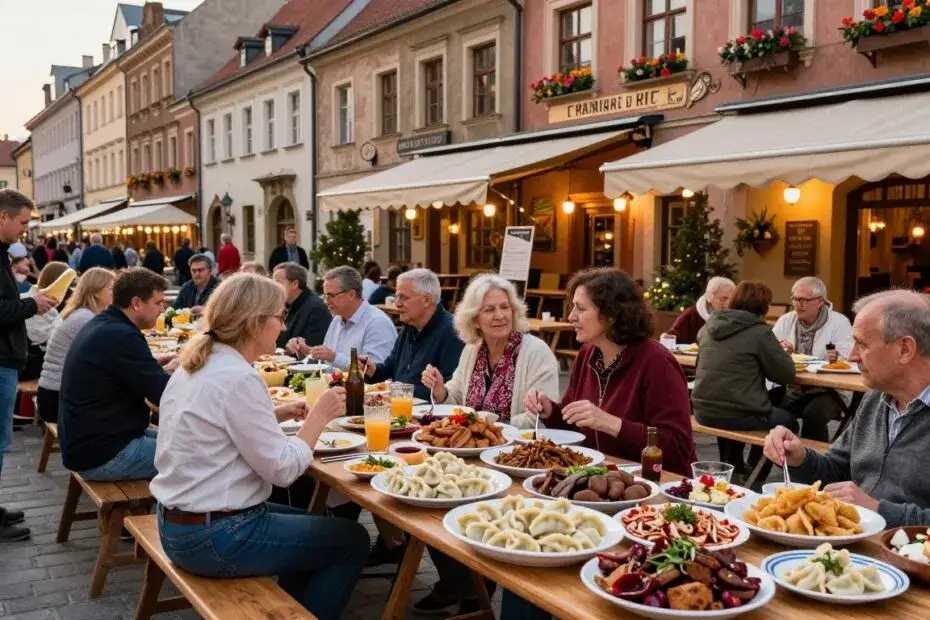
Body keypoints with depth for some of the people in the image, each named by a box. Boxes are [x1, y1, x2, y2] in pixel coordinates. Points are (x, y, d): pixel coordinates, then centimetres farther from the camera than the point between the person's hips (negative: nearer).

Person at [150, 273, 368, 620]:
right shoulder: (239, 378, -23)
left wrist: (278, 415, 9)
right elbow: (282, 469, -20)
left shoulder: (197, 363, 5)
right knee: (352, 540, 4)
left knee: (314, 525, 26)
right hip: (214, 537, -9)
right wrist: (319, 417, -8)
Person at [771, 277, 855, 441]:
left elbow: (847, 359, -13)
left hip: (829, 391, -3)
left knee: (813, 413, -33)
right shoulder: (785, 320, 11)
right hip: (792, 389, 4)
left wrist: (836, 358, -37)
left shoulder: (840, 323, -1)